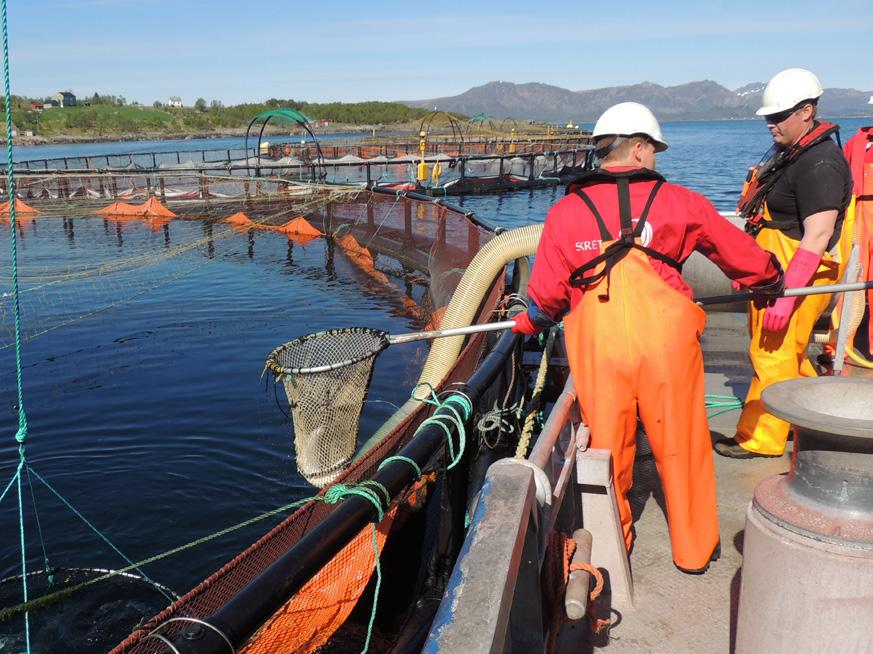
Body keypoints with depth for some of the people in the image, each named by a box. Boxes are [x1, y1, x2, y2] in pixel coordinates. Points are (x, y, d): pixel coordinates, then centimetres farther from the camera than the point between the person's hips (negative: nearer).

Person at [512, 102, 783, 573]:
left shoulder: (564, 212, 5)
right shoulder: (677, 201, 5)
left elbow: (546, 294, 6)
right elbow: (738, 251, 17)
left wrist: (529, 322, 28)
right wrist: (770, 280, 38)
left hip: (595, 341, 1)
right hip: (666, 336, -1)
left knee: (606, 442, 15)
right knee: (681, 441, 13)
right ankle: (694, 548, 28)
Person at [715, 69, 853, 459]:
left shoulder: (820, 164, -20)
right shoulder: (790, 153, 13)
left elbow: (818, 236, -26)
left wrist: (786, 294, -30)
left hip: (800, 273, -10)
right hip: (776, 268, 10)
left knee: (772, 353, -4)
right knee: (785, 350, 20)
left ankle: (760, 440, 7)